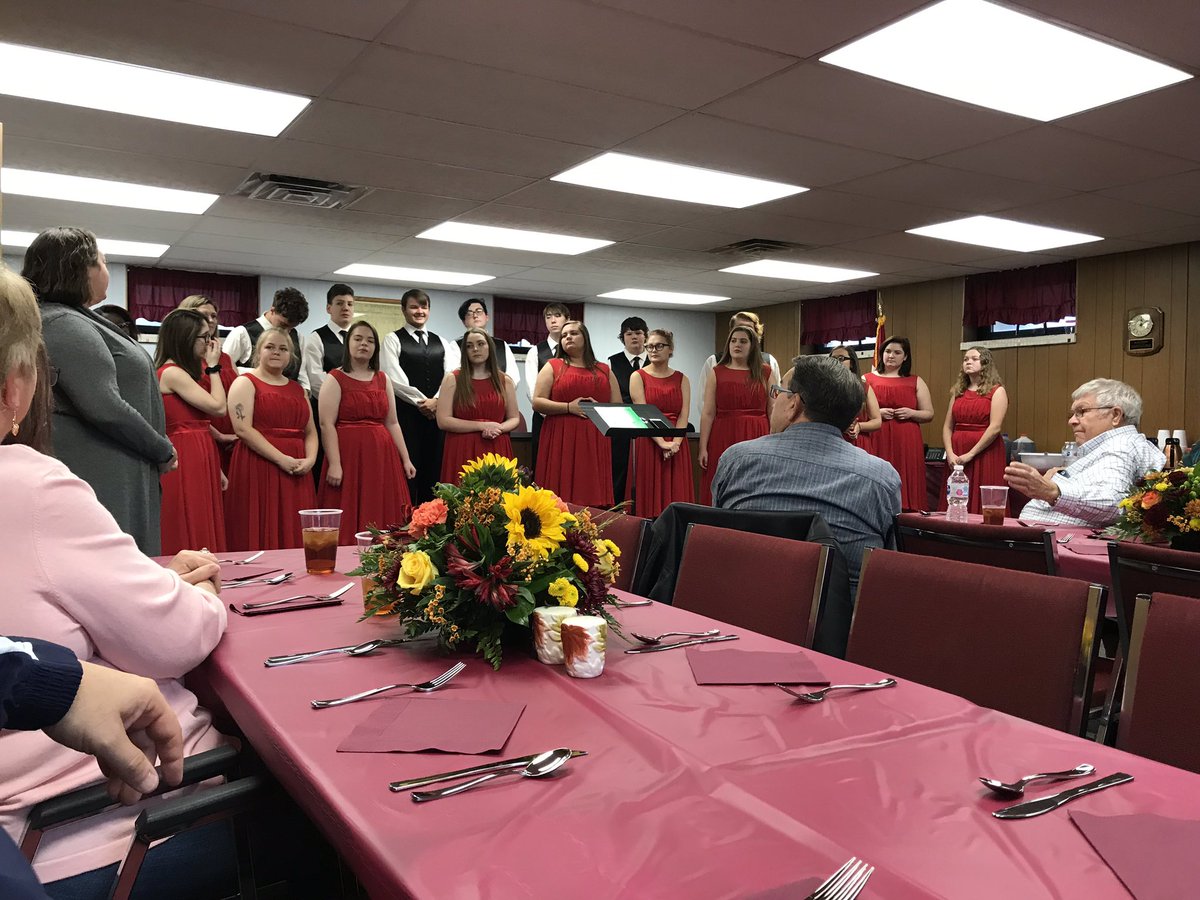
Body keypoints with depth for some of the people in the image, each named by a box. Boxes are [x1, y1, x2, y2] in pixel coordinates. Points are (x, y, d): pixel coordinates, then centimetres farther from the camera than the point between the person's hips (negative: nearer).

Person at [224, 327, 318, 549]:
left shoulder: (297, 389, 20)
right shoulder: (246, 383, 2)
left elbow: (310, 431, 16)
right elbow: (243, 429, -11)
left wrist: (310, 459, -4)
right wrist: (281, 458, -17)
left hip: (296, 473, 6)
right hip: (258, 470, -5)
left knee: (295, 535, 4)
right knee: (262, 534, -5)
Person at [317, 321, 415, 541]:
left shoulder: (383, 379, 15)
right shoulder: (335, 379, 0)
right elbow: (327, 424, -9)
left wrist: (406, 459, 10)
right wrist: (334, 464, -18)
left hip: (382, 457, 5)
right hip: (349, 455, -5)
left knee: (382, 521, 5)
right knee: (349, 522, -3)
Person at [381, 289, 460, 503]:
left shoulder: (442, 342, 17)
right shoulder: (393, 340, 4)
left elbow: (451, 375, 5)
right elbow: (394, 378, -7)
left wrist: (436, 401, -10)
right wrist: (421, 401, -9)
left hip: (437, 413, 4)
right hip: (406, 413, -4)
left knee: (433, 469, 4)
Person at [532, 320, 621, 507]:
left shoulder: (604, 371, 17)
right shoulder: (553, 367, 10)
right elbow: (537, 403, 0)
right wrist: (569, 407, -11)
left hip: (595, 442, 2)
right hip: (560, 441, -2)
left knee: (594, 498, -3)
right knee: (561, 498, -6)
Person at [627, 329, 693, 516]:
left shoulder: (681, 379, 11)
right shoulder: (638, 376, 4)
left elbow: (684, 414, 1)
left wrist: (675, 443, -15)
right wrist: (662, 443, -17)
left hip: (676, 446, 2)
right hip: (648, 443, -2)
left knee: (676, 494, 1)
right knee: (649, 493, -3)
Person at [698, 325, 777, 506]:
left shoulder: (765, 373, 8)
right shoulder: (716, 372, 6)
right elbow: (708, 413, 1)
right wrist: (703, 448, -6)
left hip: (757, 439, 0)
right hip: (723, 439, 0)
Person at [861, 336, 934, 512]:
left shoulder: (916, 382, 13)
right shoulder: (867, 379, 9)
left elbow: (929, 414, 14)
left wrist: (911, 413, -5)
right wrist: (877, 413, -10)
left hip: (906, 444, 1)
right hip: (876, 443, -1)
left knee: (905, 487, -3)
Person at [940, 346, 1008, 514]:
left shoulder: (997, 391, 0)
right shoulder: (958, 392, 15)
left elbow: (995, 428, -11)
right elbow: (947, 426, 9)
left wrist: (970, 454, -15)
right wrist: (950, 453, -6)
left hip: (984, 454, -5)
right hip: (956, 457, 5)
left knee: (983, 504, -5)